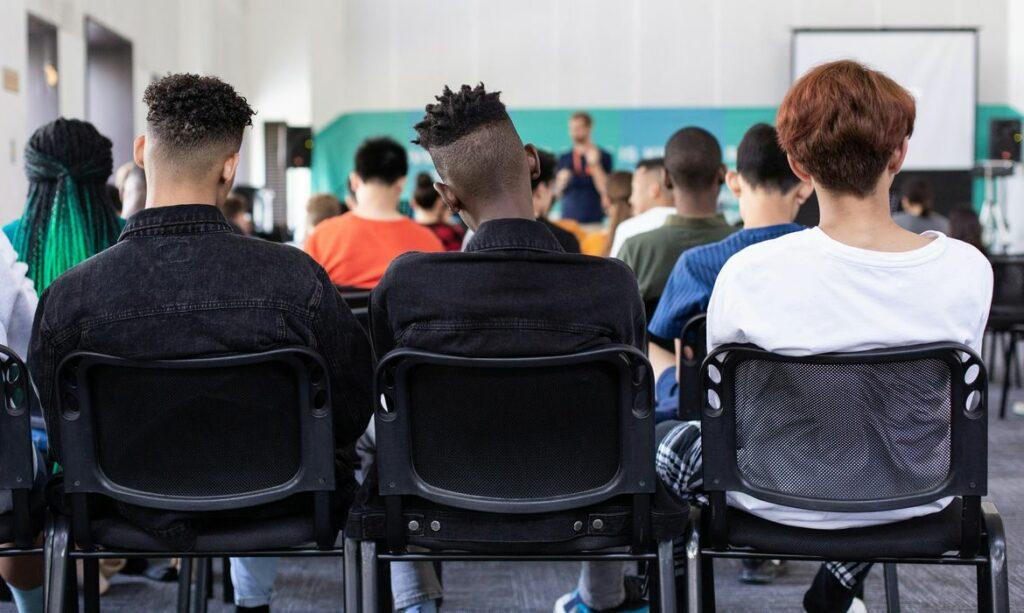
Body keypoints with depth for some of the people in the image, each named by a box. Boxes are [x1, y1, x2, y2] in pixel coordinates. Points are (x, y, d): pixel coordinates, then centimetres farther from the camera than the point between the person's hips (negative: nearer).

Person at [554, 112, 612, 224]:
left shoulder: (603, 156, 1)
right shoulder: (564, 159, 11)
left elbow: (605, 190, -8)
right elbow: (557, 194, 13)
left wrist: (594, 164, -16)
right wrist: (562, 182, -7)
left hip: (594, 220, -3)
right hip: (568, 218, 3)